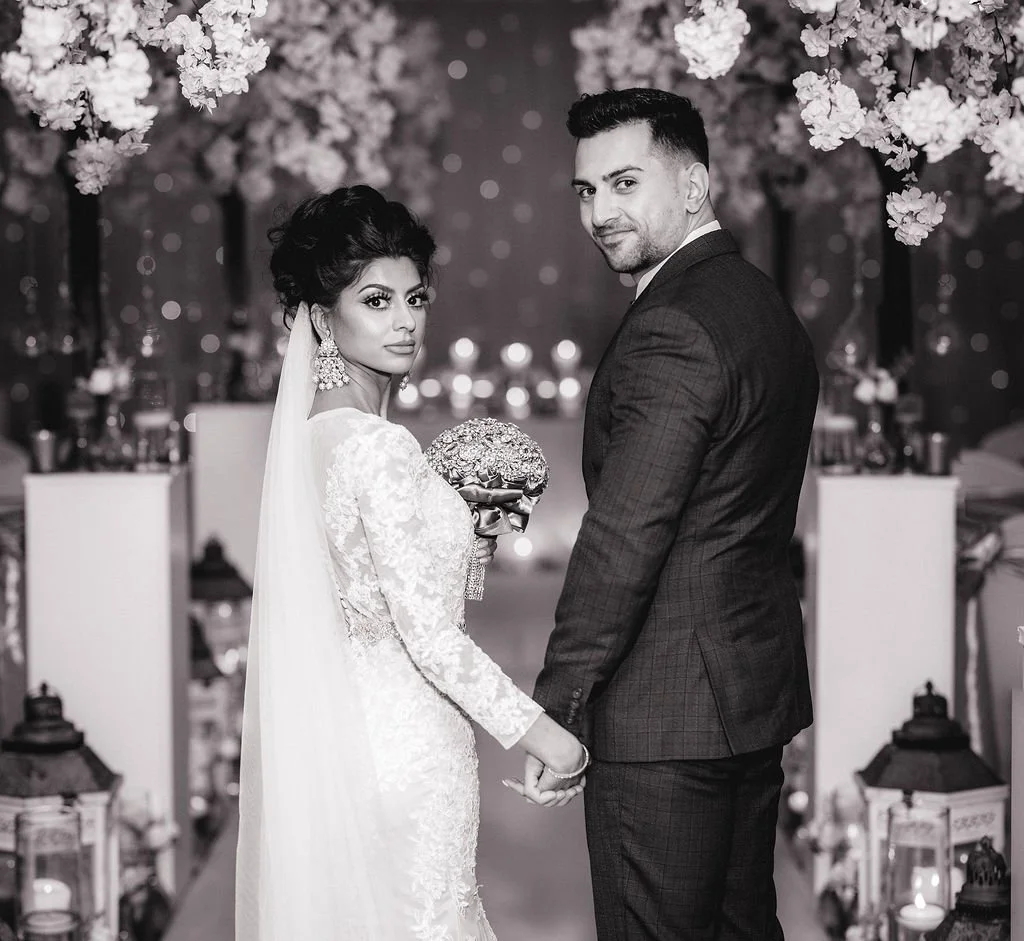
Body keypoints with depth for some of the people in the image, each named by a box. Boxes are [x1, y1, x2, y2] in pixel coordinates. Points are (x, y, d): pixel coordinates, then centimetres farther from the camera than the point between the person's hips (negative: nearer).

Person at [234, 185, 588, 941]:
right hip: (406, 746, -9)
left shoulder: (312, 432, 5)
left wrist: (461, 543, 11)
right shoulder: (381, 448, -21)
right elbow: (428, 632, -22)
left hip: (339, 730, 9)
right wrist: (542, 735, -15)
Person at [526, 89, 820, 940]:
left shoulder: (670, 332, -19)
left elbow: (623, 539, -22)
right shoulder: (769, 309, 12)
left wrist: (555, 707, -16)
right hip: (759, 687, 10)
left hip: (664, 714, -10)